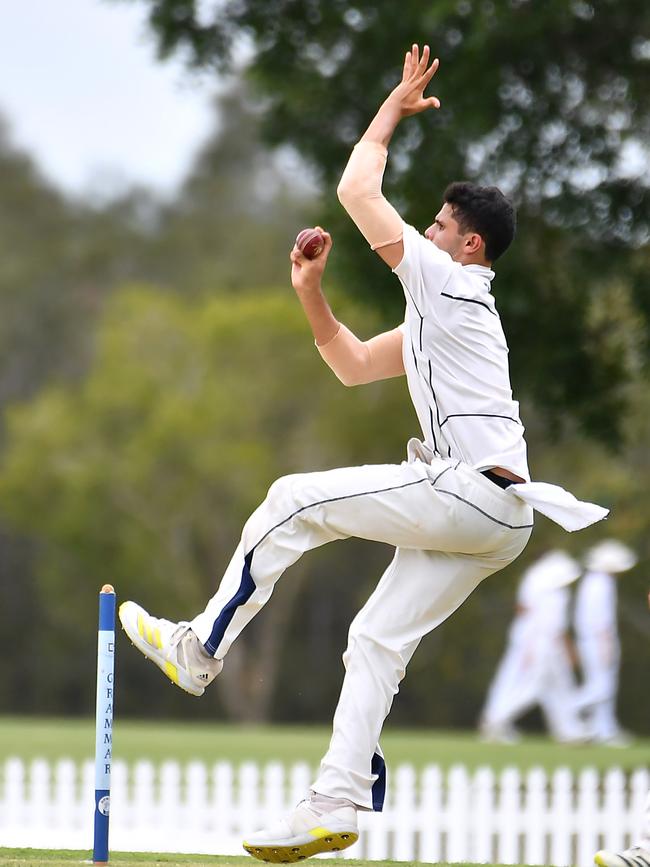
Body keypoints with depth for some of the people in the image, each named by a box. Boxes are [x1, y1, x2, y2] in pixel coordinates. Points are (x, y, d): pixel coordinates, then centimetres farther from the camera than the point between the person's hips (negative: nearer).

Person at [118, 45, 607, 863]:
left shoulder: (448, 280, -3)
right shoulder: (437, 316, 26)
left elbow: (356, 191, -4)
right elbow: (354, 365, 34)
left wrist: (393, 108, 9)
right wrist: (311, 292, 22)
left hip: (468, 492, -10)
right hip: (492, 518, 10)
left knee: (292, 499, -5)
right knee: (377, 640, 7)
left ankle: (199, 650, 1)